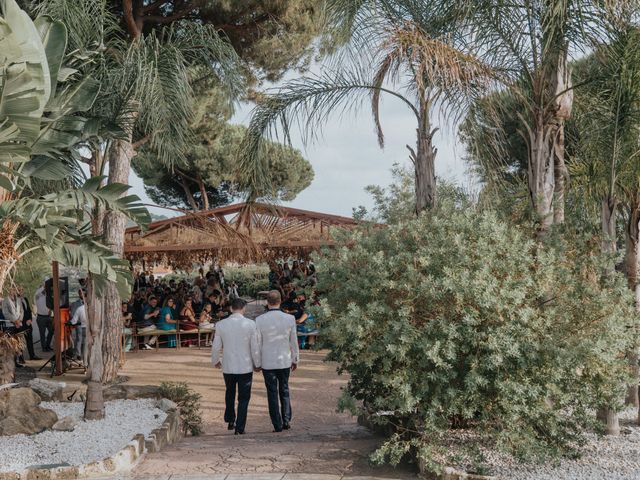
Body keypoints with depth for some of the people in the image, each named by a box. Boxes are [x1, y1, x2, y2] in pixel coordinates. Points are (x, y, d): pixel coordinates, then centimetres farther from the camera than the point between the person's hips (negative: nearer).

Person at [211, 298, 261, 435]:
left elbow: (216, 347, 0)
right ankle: (239, 428, 7)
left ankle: (230, 420, 29)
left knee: (230, 393, 26)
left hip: (228, 367, 2)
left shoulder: (221, 324, -6)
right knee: (243, 398, 9)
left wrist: (215, 361, 18)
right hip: (246, 367, -2)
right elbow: (255, 347, -7)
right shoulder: (250, 324, -10)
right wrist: (257, 364, 7)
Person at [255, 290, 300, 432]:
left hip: (267, 362, -1)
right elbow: (294, 342, 1)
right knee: (284, 391, 18)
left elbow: (258, 343, -5)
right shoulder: (290, 319, -7)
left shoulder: (260, 320, -11)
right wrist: (295, 360, 14)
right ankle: (286, 421, 13)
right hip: (285, 361, 2)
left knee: (272, 393, 7)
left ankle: (278, 425, 9)